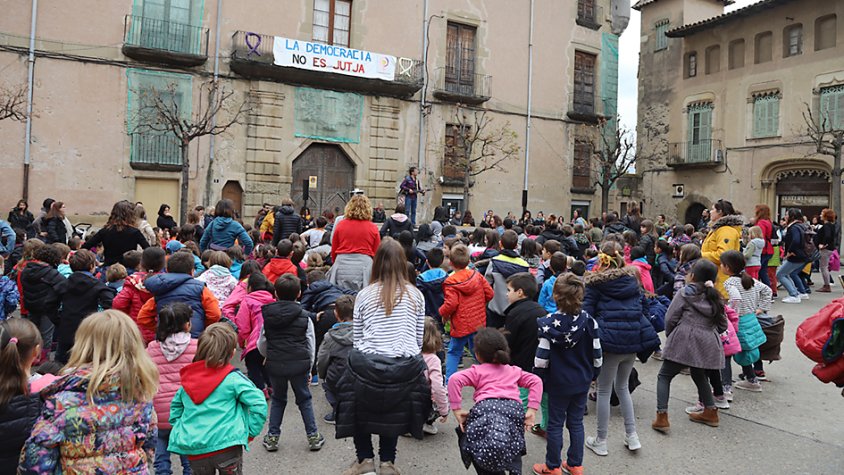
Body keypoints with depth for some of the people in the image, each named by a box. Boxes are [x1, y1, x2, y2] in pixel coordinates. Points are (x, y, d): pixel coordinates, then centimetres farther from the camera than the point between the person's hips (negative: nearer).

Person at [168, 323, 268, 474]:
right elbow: (259, 404, -14)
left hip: (194, 451, 4)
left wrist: (181, 431, 21)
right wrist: (250, 433, -4)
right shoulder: (233, 378, -8)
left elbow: (175, 405, 20)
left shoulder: (188, 377, 8)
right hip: (226, 447, -4)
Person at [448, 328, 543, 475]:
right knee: (512, 446, 26)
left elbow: (454, 379, 3)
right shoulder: (515, 371, 30)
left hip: (486, 408, -3)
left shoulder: (477, 371, 20)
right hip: (514, 407, 3)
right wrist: (532, 410, 12)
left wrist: (456, 409, 5)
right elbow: (536, 381, 20)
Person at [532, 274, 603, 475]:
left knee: (555, 424, 11)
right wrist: (593, 374, 14)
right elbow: (597, 354, -3)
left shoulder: (549, 323, -19)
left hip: (558, 383, -3)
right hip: (582, 382, 3)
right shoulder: (589, 321, -10)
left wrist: (539, 381, -1)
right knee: (576, 423, 17)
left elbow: (542, 358, -16)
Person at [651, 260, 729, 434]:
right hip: (707, 343, 6)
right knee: (699, 375, 28)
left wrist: (670, 336, 11)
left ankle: (662, 418, -6)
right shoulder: (715, 298, 13)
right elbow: (722, 325, 16)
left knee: (664, 376, 3)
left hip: (684, 341, -6)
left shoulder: (685, 292, -3)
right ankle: (710, 412, 32)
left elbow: (670, 318, -5)